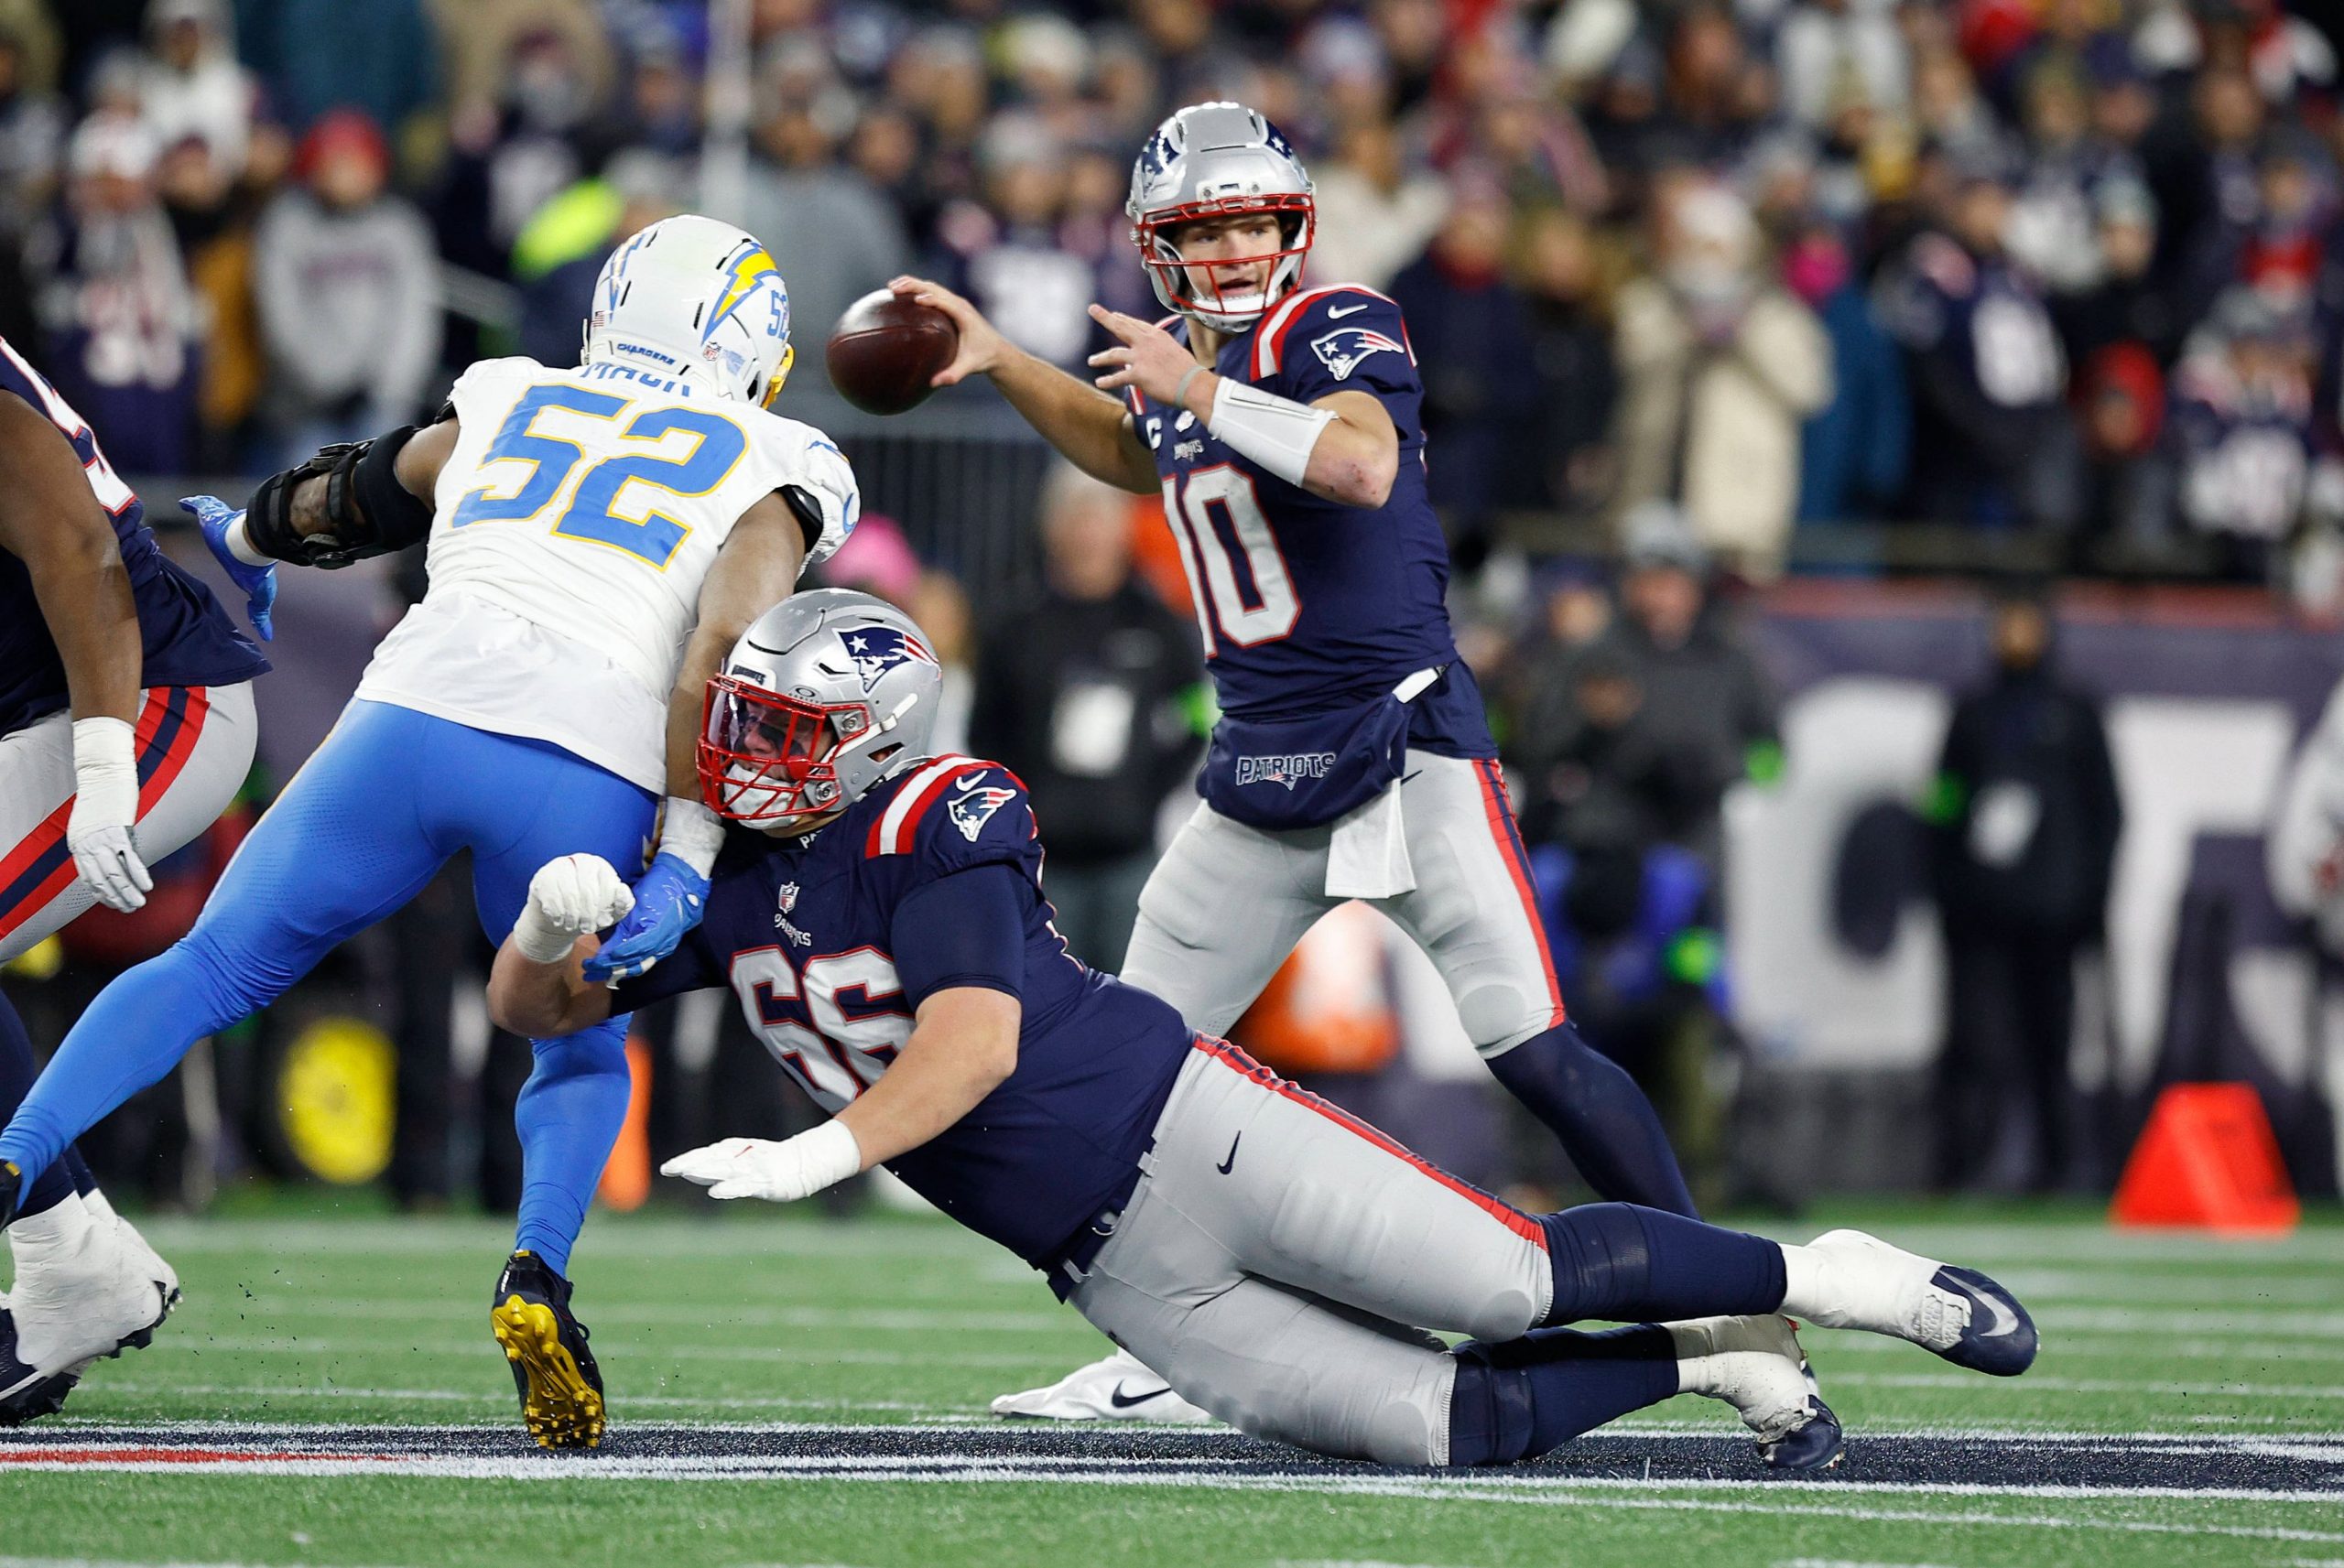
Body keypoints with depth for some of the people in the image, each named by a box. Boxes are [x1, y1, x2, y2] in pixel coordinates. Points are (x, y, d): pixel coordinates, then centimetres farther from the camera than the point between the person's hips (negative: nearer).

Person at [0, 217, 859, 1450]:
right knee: (586, 1060, 21)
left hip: (417, 714, 1)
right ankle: (537, 1273, -7)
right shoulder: (773, 470, 18)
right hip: (586, 779, -1)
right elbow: (726, 646, -1)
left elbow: (344, 498, 42)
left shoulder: (505, 407, 27)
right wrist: (686, 860, -6)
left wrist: (239, 541, 64)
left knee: (207, 972, 13)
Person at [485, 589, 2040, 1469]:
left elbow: (977, 1041, -23)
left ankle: (1818, 1278, 12)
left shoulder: (937, 827, -13)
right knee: (1448, 1427, -7)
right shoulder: (728, 880, 8)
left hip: (1185, 1133, -5)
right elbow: (533, 1008, 9)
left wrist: (820, 1155, -35)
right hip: (1112, 1264, 6)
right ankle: (1710, 1364, 14)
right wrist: (548, 926, -15)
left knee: (1528, 1280, -11)